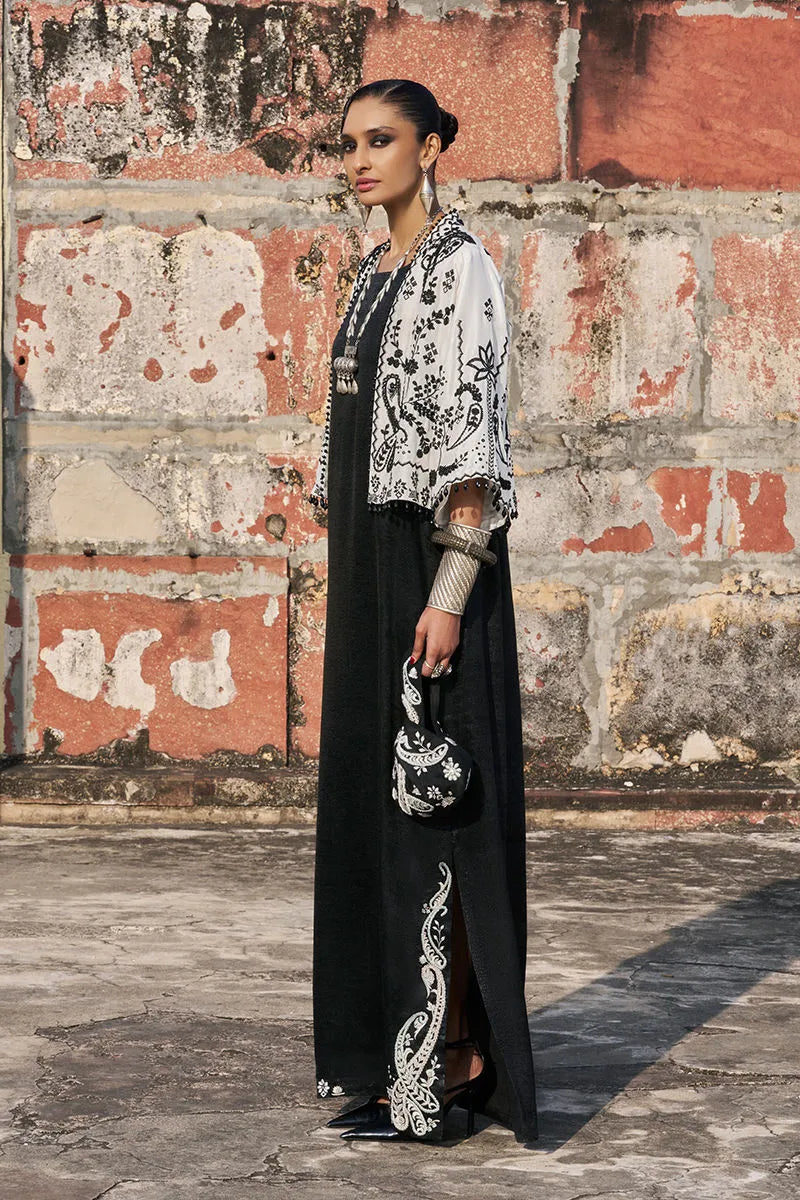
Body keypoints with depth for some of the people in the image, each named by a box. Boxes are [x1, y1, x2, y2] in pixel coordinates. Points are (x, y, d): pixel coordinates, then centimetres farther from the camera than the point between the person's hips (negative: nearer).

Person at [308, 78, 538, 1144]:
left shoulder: (460, 266, -10)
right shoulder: (376, 273, 16)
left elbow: (474, 437, -17)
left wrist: (448, 596, -22)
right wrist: (350, 584, 16)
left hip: (433, 558, -9)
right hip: (370, 564, 9)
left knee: (430, 805, -7)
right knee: (373, 800, 11)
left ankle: (443, 1070, -2)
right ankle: (401, 1046, 19)